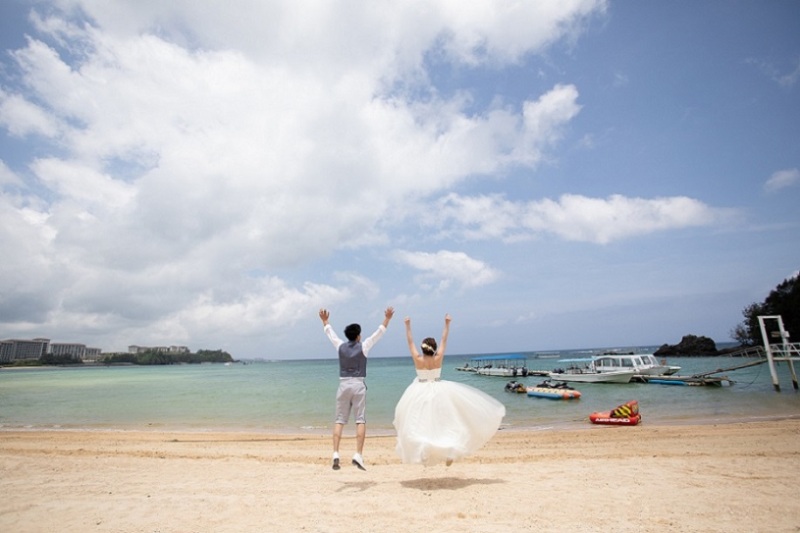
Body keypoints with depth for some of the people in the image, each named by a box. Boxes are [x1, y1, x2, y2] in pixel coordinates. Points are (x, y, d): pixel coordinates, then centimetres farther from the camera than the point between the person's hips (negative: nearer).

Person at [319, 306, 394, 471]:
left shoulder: (340, 346, 5)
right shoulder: (363, 346, -2)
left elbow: (330, 333, 21)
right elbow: (378, 333, 1)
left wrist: (325, 320, 35)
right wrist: (387, 318, 5)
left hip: (343, 384, 3)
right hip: (358, 384, -3)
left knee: (339, 420, 7)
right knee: (360, 420, -1)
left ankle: (335, 454, 0)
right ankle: (358, 455, -9)